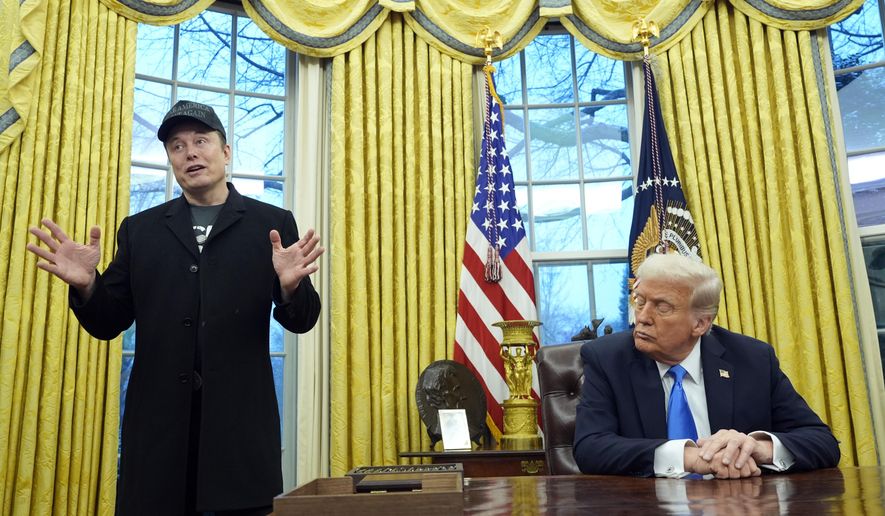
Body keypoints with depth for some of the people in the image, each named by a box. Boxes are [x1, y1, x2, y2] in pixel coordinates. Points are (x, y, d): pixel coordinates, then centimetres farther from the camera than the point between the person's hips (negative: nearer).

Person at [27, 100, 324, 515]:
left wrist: (290, 287, -20)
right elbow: (107, 324, 11)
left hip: (239, 421, -2)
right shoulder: (140, 229, 13)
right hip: (158, 420, 2)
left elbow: (301, 321, 2)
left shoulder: (272, 224, 5)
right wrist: (87, 285, -10)